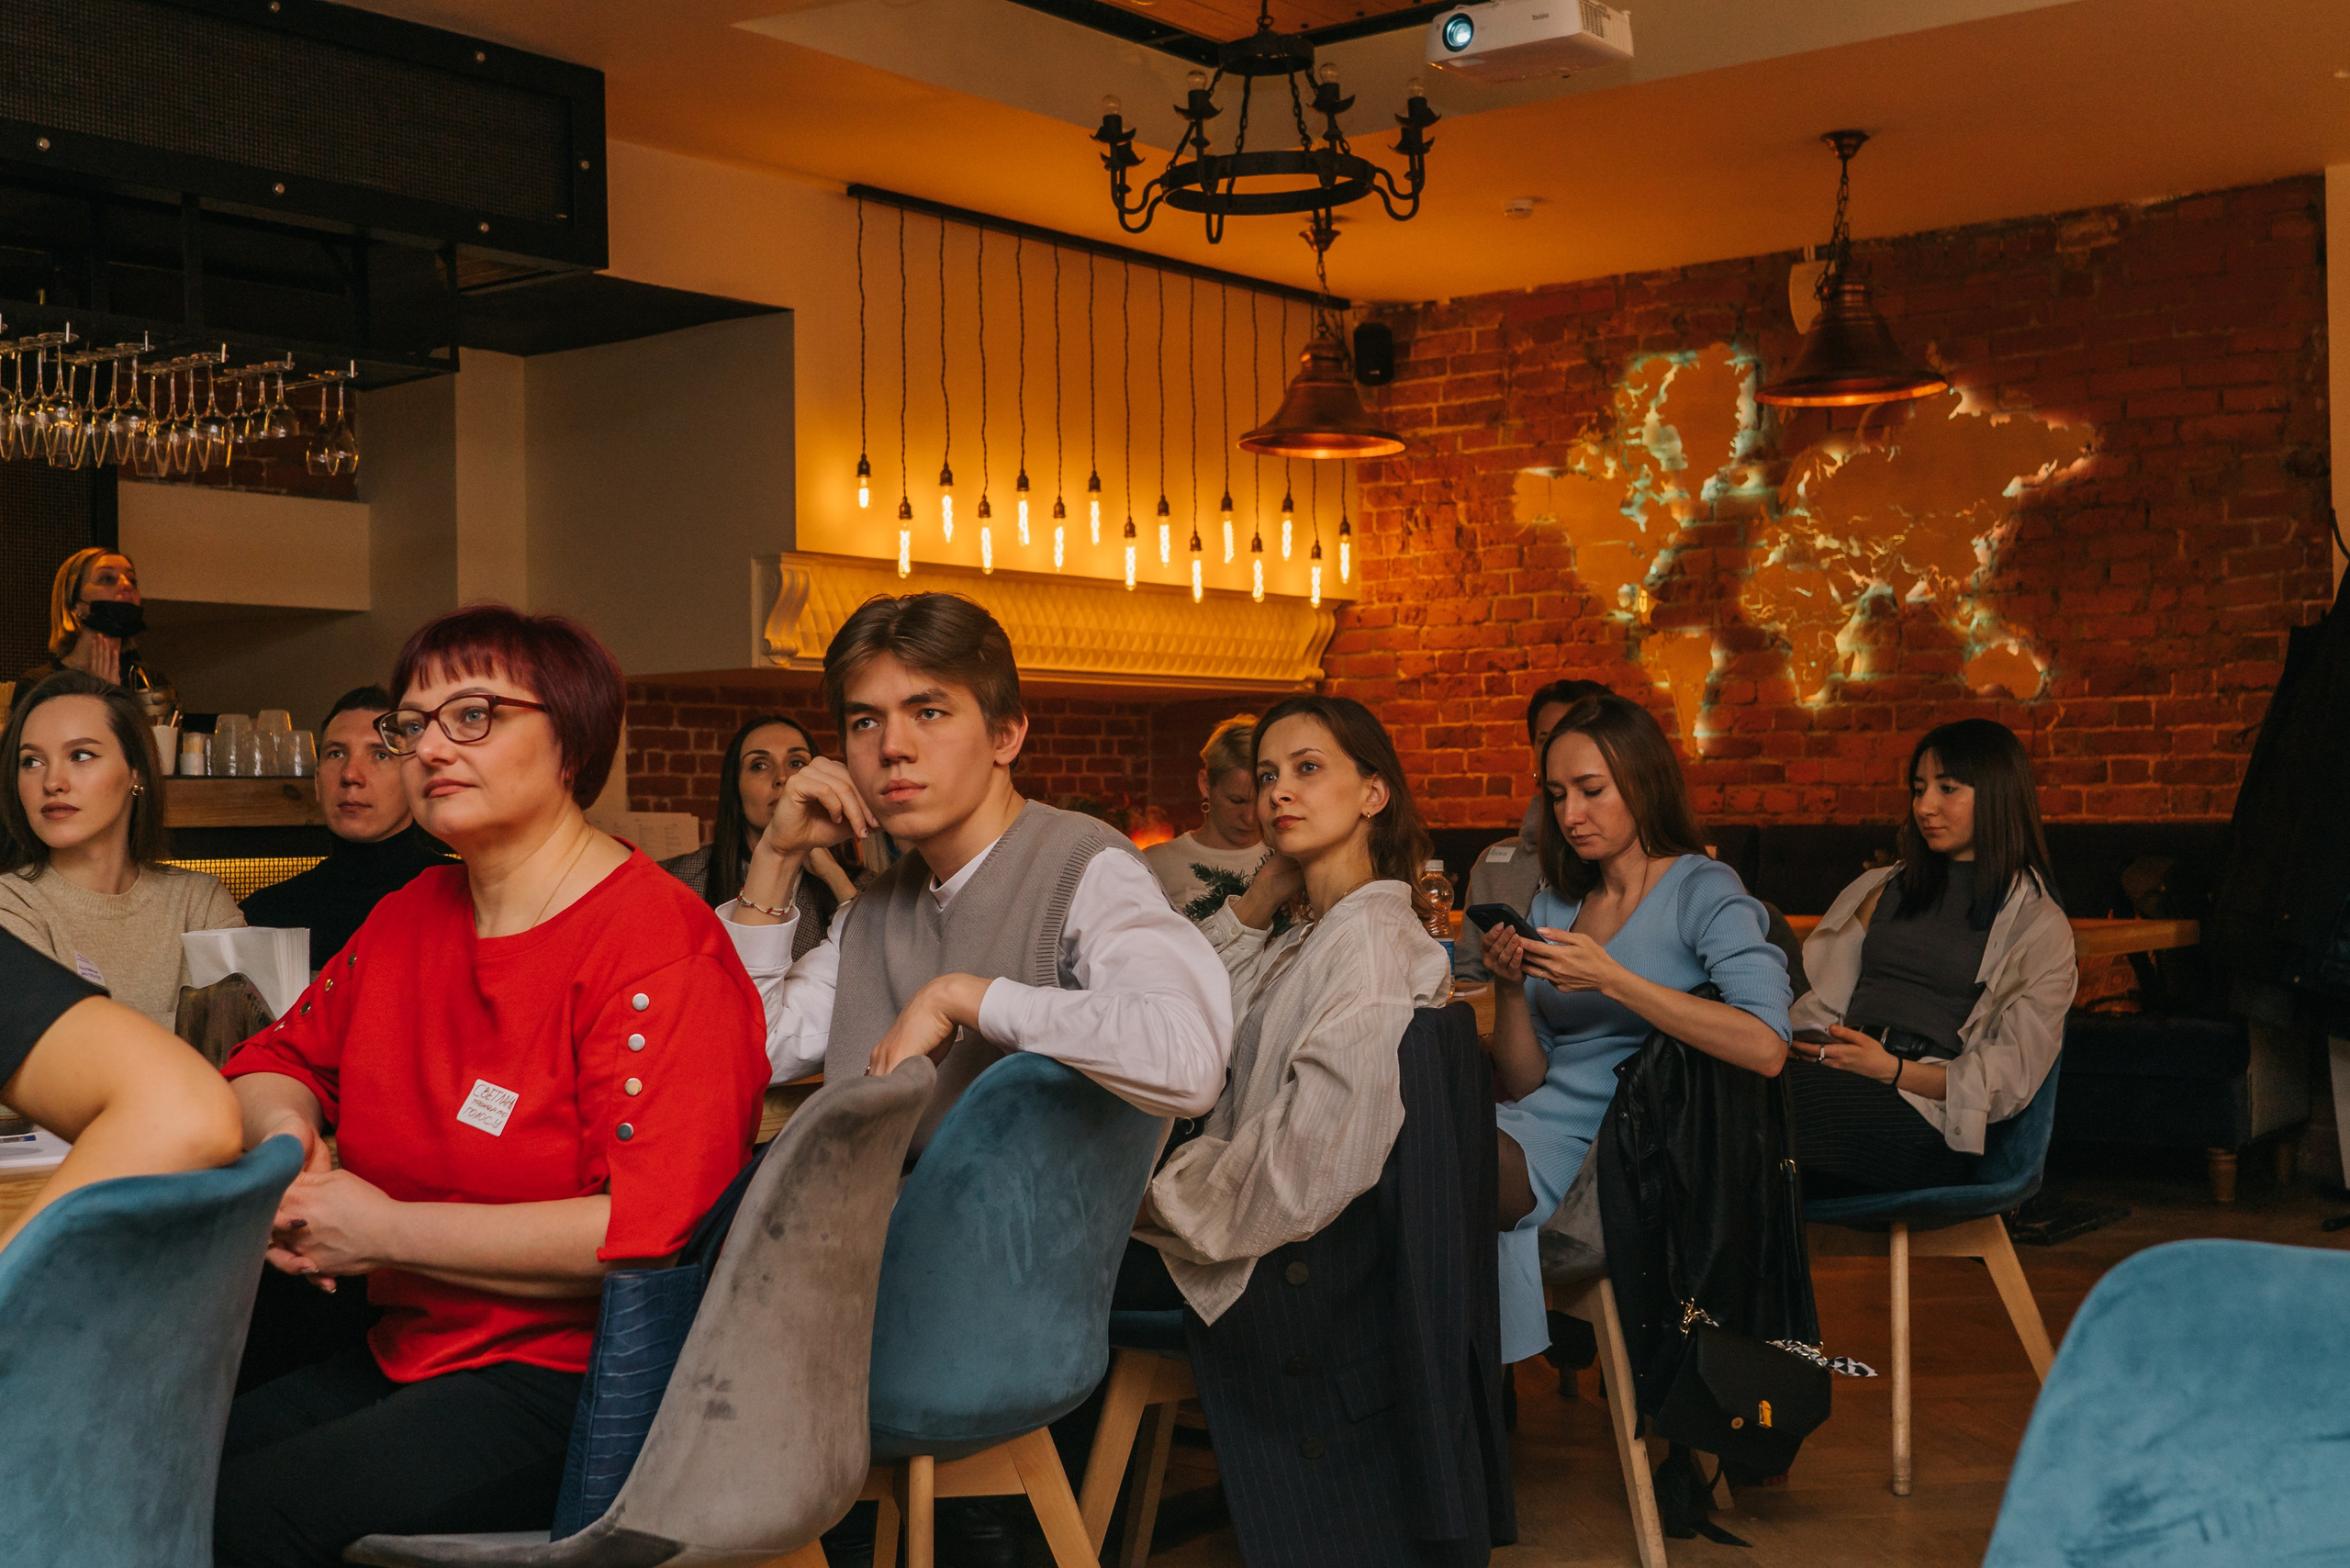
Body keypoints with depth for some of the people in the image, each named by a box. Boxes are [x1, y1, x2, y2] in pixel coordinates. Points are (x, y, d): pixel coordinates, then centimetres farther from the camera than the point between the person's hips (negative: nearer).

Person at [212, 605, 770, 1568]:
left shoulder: (657, 947, -16)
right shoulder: (408, 920, 12)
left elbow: (655, 1229, -25)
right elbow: (278, 1058, 28)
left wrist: (386, 1231, -18)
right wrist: (282, 1127, 1)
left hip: (575, 1378, -8)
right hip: (407, 1359, 8)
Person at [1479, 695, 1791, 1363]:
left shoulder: (1702, 892, 0)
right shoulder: (1552, 905, 19)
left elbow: (1765, 1049, -18)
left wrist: (1611, 980, -18)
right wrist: (1510, 988, -3)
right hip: (1541, 1128, 6)